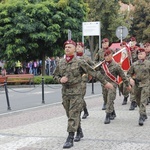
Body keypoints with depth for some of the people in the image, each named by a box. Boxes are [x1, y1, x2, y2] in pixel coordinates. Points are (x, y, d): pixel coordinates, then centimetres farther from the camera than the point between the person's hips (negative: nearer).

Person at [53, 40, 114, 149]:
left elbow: (93, 73, -5)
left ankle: (70, 139, -9)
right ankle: (79, 132, 34)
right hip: (65, 92, 5)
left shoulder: (80, 62, -8)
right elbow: (55, 75, 17)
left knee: (73, 115, -9)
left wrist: (105, 82, -2)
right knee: (70, 115, 14)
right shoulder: (60, 62, 6)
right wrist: (60, 79, -6)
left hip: (76, 92, -5)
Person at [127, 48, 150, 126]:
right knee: (138, 101, 15)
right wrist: (130, 79, -8)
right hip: (136, 84, 4)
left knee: (143, 101, -15)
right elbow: (129, 73, 11)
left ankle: (141, 117, -18)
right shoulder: (134, 64, 5)